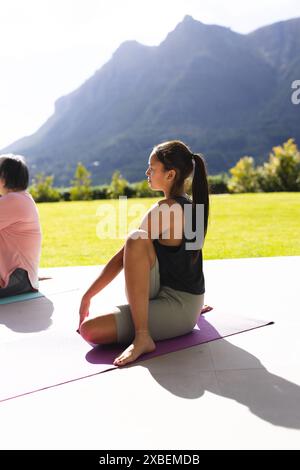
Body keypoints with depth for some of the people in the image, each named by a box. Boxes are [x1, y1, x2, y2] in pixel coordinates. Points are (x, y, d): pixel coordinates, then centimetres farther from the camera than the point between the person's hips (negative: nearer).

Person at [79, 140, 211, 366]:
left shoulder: (164, 210, -17)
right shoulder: (191, 205, 10)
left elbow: (121, 259, -14)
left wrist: (87, 297, -5)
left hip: (177, 310, -10)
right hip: (189, 306, 10)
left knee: (88, 330, -18)